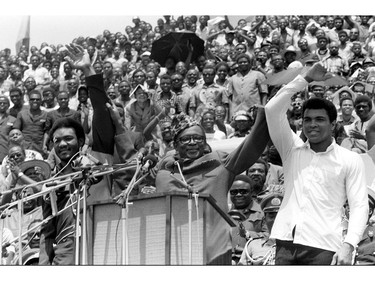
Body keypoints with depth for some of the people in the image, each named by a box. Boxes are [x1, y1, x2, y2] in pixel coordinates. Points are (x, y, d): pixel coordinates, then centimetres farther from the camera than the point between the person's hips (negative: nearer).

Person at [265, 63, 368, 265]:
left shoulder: (350, 160, 8)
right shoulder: (292, 150, 15)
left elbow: (359, 205, 1)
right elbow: (272, 109, 5)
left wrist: (348, 245, -13)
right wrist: (305, 79, 4)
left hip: (322, 246, -3)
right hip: (286, 241, 3)